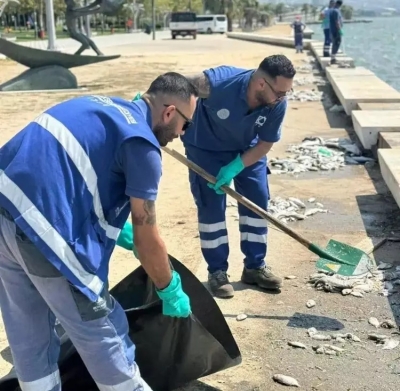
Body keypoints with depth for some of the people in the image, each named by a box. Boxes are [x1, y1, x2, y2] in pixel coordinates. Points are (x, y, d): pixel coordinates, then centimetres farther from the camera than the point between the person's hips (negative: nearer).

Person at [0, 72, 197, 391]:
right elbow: (147, 240, -3)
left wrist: (115, 228, 41)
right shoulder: (141, 143, -5)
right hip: (43, 228, -9)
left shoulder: (104, 107, 21)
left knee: (28, 333, 22)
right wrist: (170, 292, 13)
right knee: (102, 334, 11)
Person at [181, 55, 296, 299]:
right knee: (211, 207, -5)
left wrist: (235, 167, -27)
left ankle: (255, 267, 17)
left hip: (247, 148, 4)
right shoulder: (220, 82, -39)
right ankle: (217, 272, 9)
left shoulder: (278, 104, -27)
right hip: (206, 147, -3)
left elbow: (265, 144, -17)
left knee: (258, 201, 2)